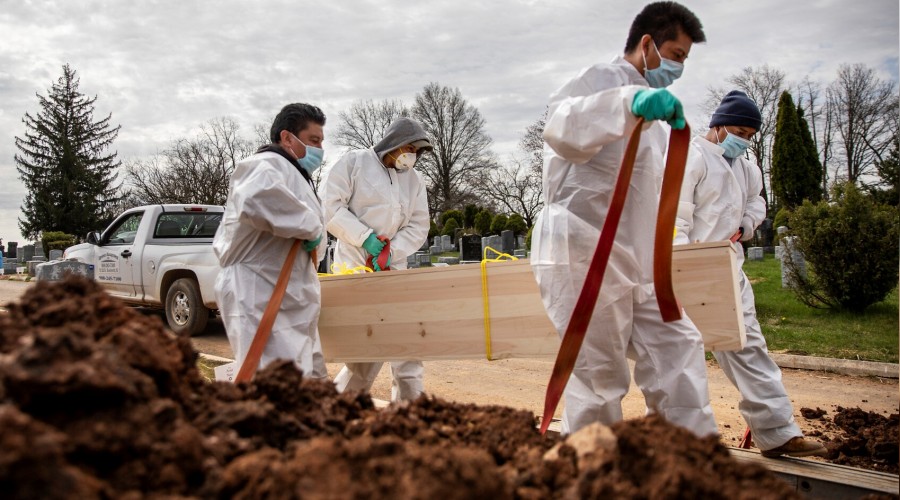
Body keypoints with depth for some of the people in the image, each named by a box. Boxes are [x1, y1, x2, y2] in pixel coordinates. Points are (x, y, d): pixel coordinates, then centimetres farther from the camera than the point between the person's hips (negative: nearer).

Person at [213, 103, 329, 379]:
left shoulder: (292, 173, 24)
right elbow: (257, 200, -37)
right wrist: (311, 226, -24)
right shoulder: (267, 165, -12)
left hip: (286, 300, 11)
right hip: (261, 299, -11)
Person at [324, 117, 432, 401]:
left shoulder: (415, 180, 12)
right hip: (354, 266, -5)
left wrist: (392, 250, -10)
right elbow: (331, 207, -8)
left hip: (393, 268, 6)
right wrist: (365, 236, -16)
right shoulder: (354, 162, -2)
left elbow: (418, 226, 7)